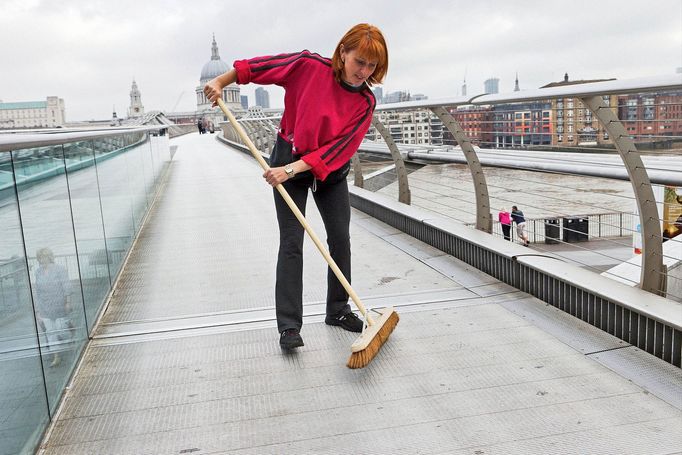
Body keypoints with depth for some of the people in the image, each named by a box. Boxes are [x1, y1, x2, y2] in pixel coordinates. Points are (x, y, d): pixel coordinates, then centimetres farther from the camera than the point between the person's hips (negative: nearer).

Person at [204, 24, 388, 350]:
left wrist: (291, 170, -29)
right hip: (288, 162, -3)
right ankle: (289, 326, -1)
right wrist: (220, 82, -6)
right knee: (291, 243, -5)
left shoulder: (365, 102, -13)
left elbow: (338, 148, -21)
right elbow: (259, 66, -5)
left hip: (331, 170, 3)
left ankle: (338, 310, 24)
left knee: (340, 238, 6)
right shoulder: (310, 66, -18)